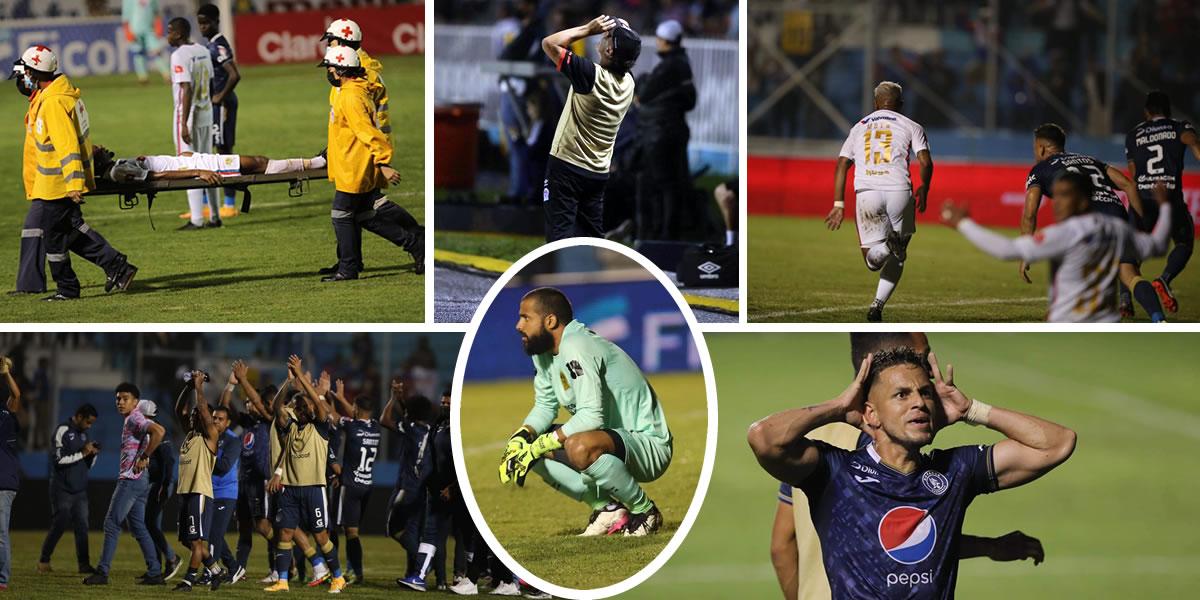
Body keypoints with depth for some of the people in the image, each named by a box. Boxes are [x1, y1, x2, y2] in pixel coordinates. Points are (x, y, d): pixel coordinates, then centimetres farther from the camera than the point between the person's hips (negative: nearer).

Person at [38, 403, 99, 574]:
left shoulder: (83, 433, 15)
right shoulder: (63, 431, -8)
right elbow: (59, 459, -18)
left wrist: (93, 454, 0)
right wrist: (82, 453, -18)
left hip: (80, 489, 7)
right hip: (63, 488, -7)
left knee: (82, 526, 0)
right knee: (59, 525, -6)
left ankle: (84, 564, -1)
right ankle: (44, 561, 6)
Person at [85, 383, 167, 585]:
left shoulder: (135, 419, -12)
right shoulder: (129, 421, 18)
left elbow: (159, 431, -29)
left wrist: (144, 458, -22)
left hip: (131, 480, -11)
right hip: (138, 481, 11)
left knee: (111, 524, -8)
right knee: (138, 527, 11)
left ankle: (102, 572, -8)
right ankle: (155, 573, 10)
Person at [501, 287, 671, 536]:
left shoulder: (576, 348, -24)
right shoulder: (543, 350, 5)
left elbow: (590, 416, -31)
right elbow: (545, 406, 13)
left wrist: (538, 447, -25)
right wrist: (520, 439, -7)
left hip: (649, 444, -10)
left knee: (580, 447, -39)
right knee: (525, 446, 1)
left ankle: (644, 511, -14)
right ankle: (607, 508, 4)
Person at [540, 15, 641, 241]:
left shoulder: (591, 76, -19)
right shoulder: (628, 82, 0)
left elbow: (549, 43, -14)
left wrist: (588, 29, -9)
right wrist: (624, 32, 5)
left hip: (566, 167, -7)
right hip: (599, 173, 7)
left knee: (560, 238, -8)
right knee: (592, 239, 11)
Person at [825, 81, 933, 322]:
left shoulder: (859, 128, 21)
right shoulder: (910, 126, 13)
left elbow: (842, 165, 13)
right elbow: (925, 162, 1)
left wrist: (839, 204, 13)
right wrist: (923, 191, 18)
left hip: (866, 193, 1)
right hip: (899, 191, -1)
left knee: (872, 261, 6)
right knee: (898, 255, 16)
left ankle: (882, 248, -30)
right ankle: (878, 304, 1)